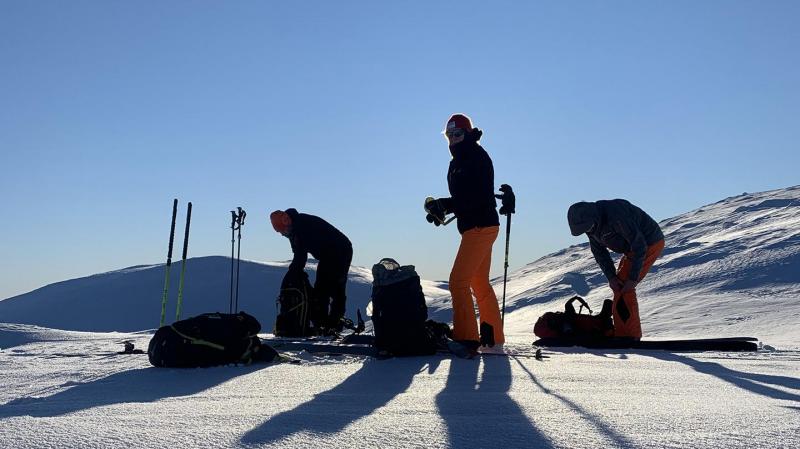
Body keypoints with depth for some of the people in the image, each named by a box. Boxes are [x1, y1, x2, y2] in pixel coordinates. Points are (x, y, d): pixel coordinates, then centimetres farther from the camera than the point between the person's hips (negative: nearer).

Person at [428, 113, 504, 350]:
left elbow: (476, 197, -22)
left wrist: (445, 204, -24)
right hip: (479, 226, 10)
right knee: (480, 284, 15)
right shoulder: (459, 161, 17)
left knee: (458, 281, -12)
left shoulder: (476, 157, -11)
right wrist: (442, 208, 0)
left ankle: (466, 338, -9)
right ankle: (493, 338, 23)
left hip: (480, 226, -10)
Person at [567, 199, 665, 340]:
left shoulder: (616, 216, -34)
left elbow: (640, 246, -29)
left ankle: (629, 335, -9)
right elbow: (599, 252, 2)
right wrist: (611, 277, -10)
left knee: (624, 288, -14)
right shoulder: (592, 224, -6)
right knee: (618, 284, 9)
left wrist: (633, 278, -25)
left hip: (650, 244, -9)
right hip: (632, 248, 9)